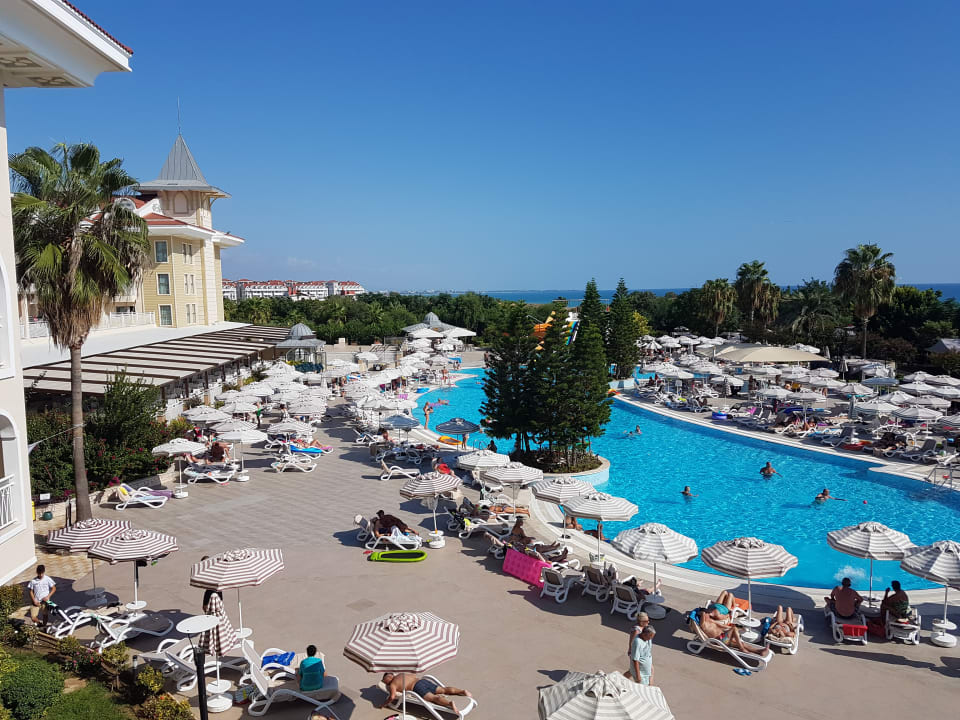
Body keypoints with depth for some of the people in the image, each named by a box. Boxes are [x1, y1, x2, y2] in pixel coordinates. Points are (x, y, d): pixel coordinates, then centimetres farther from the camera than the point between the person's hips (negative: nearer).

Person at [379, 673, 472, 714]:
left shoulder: (392, 685, 11)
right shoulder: (402, 674, 32)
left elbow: (392, 697, -6)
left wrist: (384, 704, 9)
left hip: (417, 688, -7)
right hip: (424, 680, 7)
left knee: (433, 698, -27)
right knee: (444, 690, 3)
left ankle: (450, 703, -52)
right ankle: (463, 692, -12)